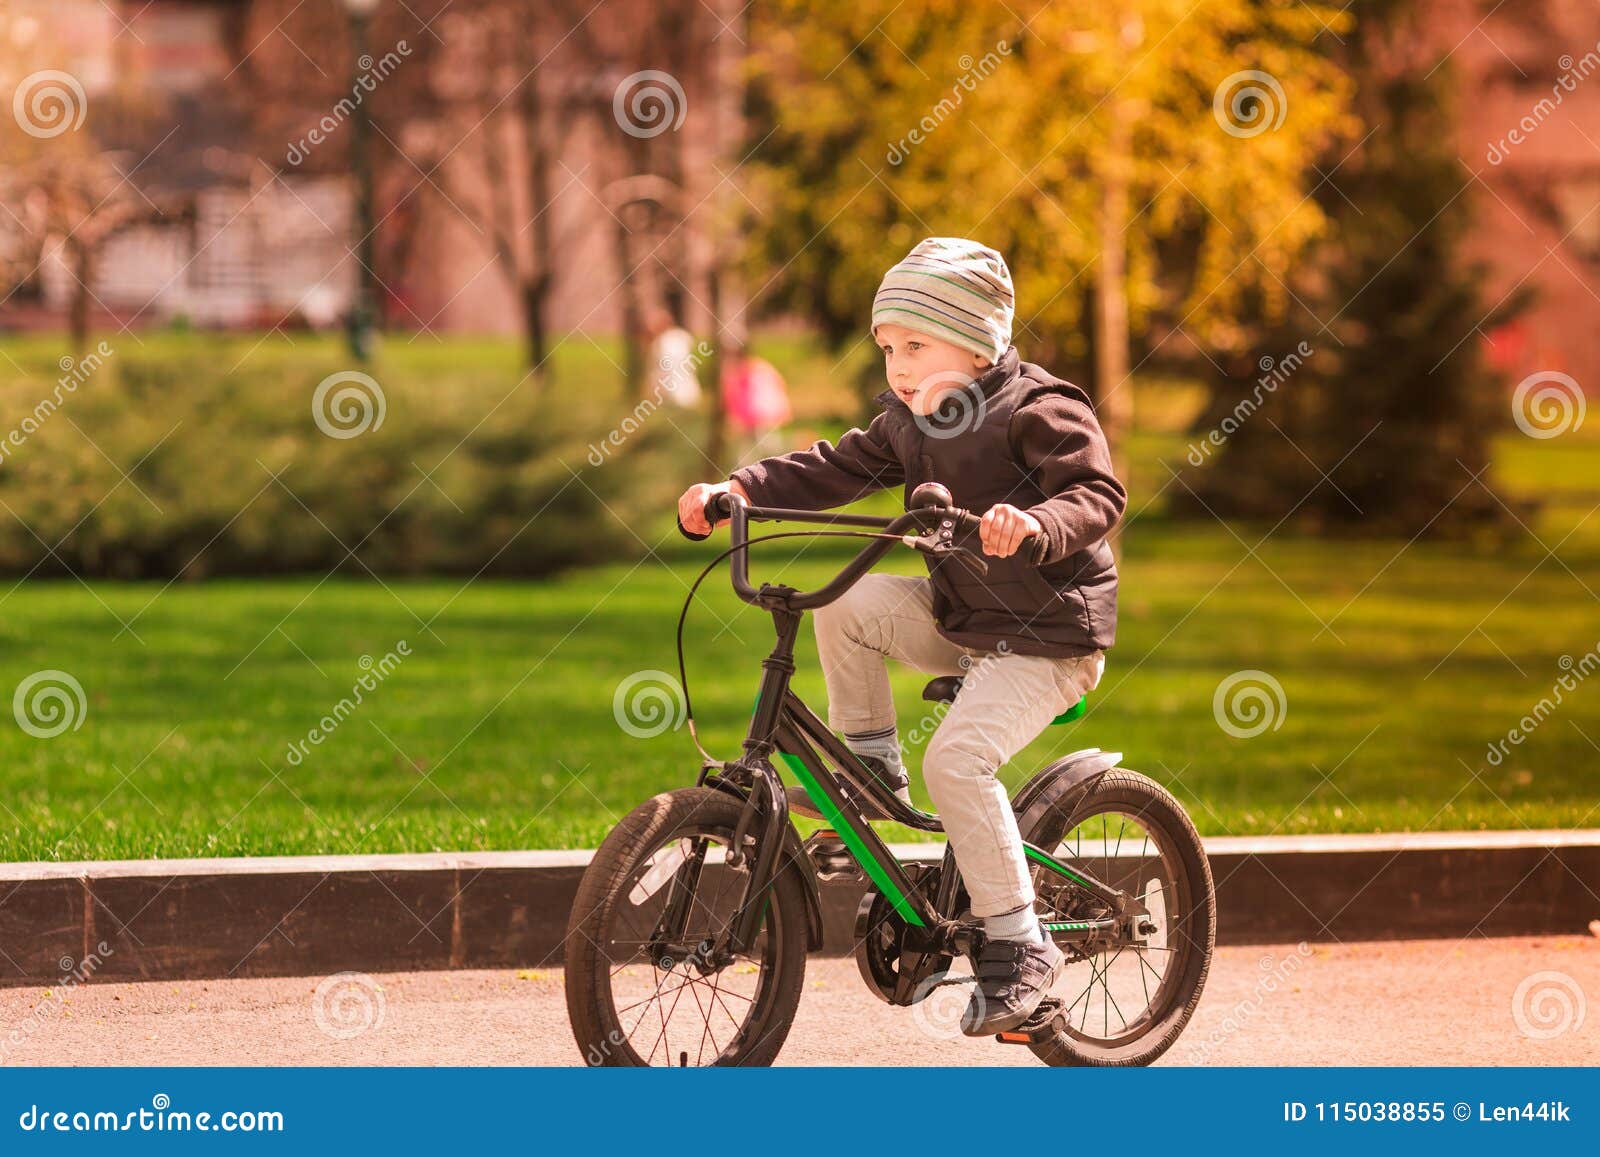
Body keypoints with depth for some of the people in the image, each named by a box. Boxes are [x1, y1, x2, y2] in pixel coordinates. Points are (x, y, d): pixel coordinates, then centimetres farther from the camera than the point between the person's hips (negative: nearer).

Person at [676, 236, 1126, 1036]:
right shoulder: (907, 423, 7)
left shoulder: (1038, 413, -16)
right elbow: (832, 469, 5)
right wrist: (737, 491, -10)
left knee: (957, 757, -25)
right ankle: (870, 765, 3)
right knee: (848, 603, -13)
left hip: (1046, 637, -8)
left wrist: (1039, 525, -46)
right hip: (956, 619, 8)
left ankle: (1018, 942, -16)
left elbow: (1097, 494, -25)